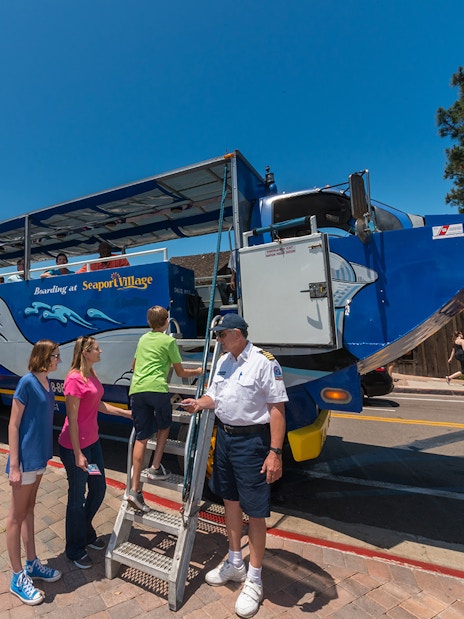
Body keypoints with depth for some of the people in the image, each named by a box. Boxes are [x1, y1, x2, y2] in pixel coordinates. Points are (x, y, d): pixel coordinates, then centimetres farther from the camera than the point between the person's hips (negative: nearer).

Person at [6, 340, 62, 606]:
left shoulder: (47, 382, 4)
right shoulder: (27, 382, -19)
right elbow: (13, 425, -17)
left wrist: (44, 452, 15)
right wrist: (14, 465, -16)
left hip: (40, 455, 8)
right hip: (26, 458, -8)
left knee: (29, 509, 20)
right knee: (17, 516, 8)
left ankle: (32, 564, 35)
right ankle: (18, 577, 23)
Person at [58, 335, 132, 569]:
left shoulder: (91, 374, 5)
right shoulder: (75, 379, -23)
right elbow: (72, 420, -21)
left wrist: (126, 413, 16)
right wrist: (78, 454, -18)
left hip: (92, 442, 9)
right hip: (75, 446, -9)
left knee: (98, 489, 20)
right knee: (77, 497, 9)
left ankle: (86, 531, 44)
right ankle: (75, 550, 32)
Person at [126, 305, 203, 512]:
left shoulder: (143, 339, 21)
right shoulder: (169, 340, 5)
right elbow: (180, 372, 9)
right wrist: (197, 371, 27)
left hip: (136, 389, 5)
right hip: (157, 389, -4)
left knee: (141, 437, 8)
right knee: (164, 425, 23)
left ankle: (135, 489, 7)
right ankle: (155, 468, 18)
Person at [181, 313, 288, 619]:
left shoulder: (264, 362, -18)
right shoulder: (224, 361, 8)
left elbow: (277, 407, -19)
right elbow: (215, 395, 16)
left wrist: (275, 452, -22)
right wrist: (200, 404, -6)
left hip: (252, 441, -8)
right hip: (225, 435, 8)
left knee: (255, 511, 7)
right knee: (230, 500, 21)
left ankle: (254, 580, 29)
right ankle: (235, 563, 43)